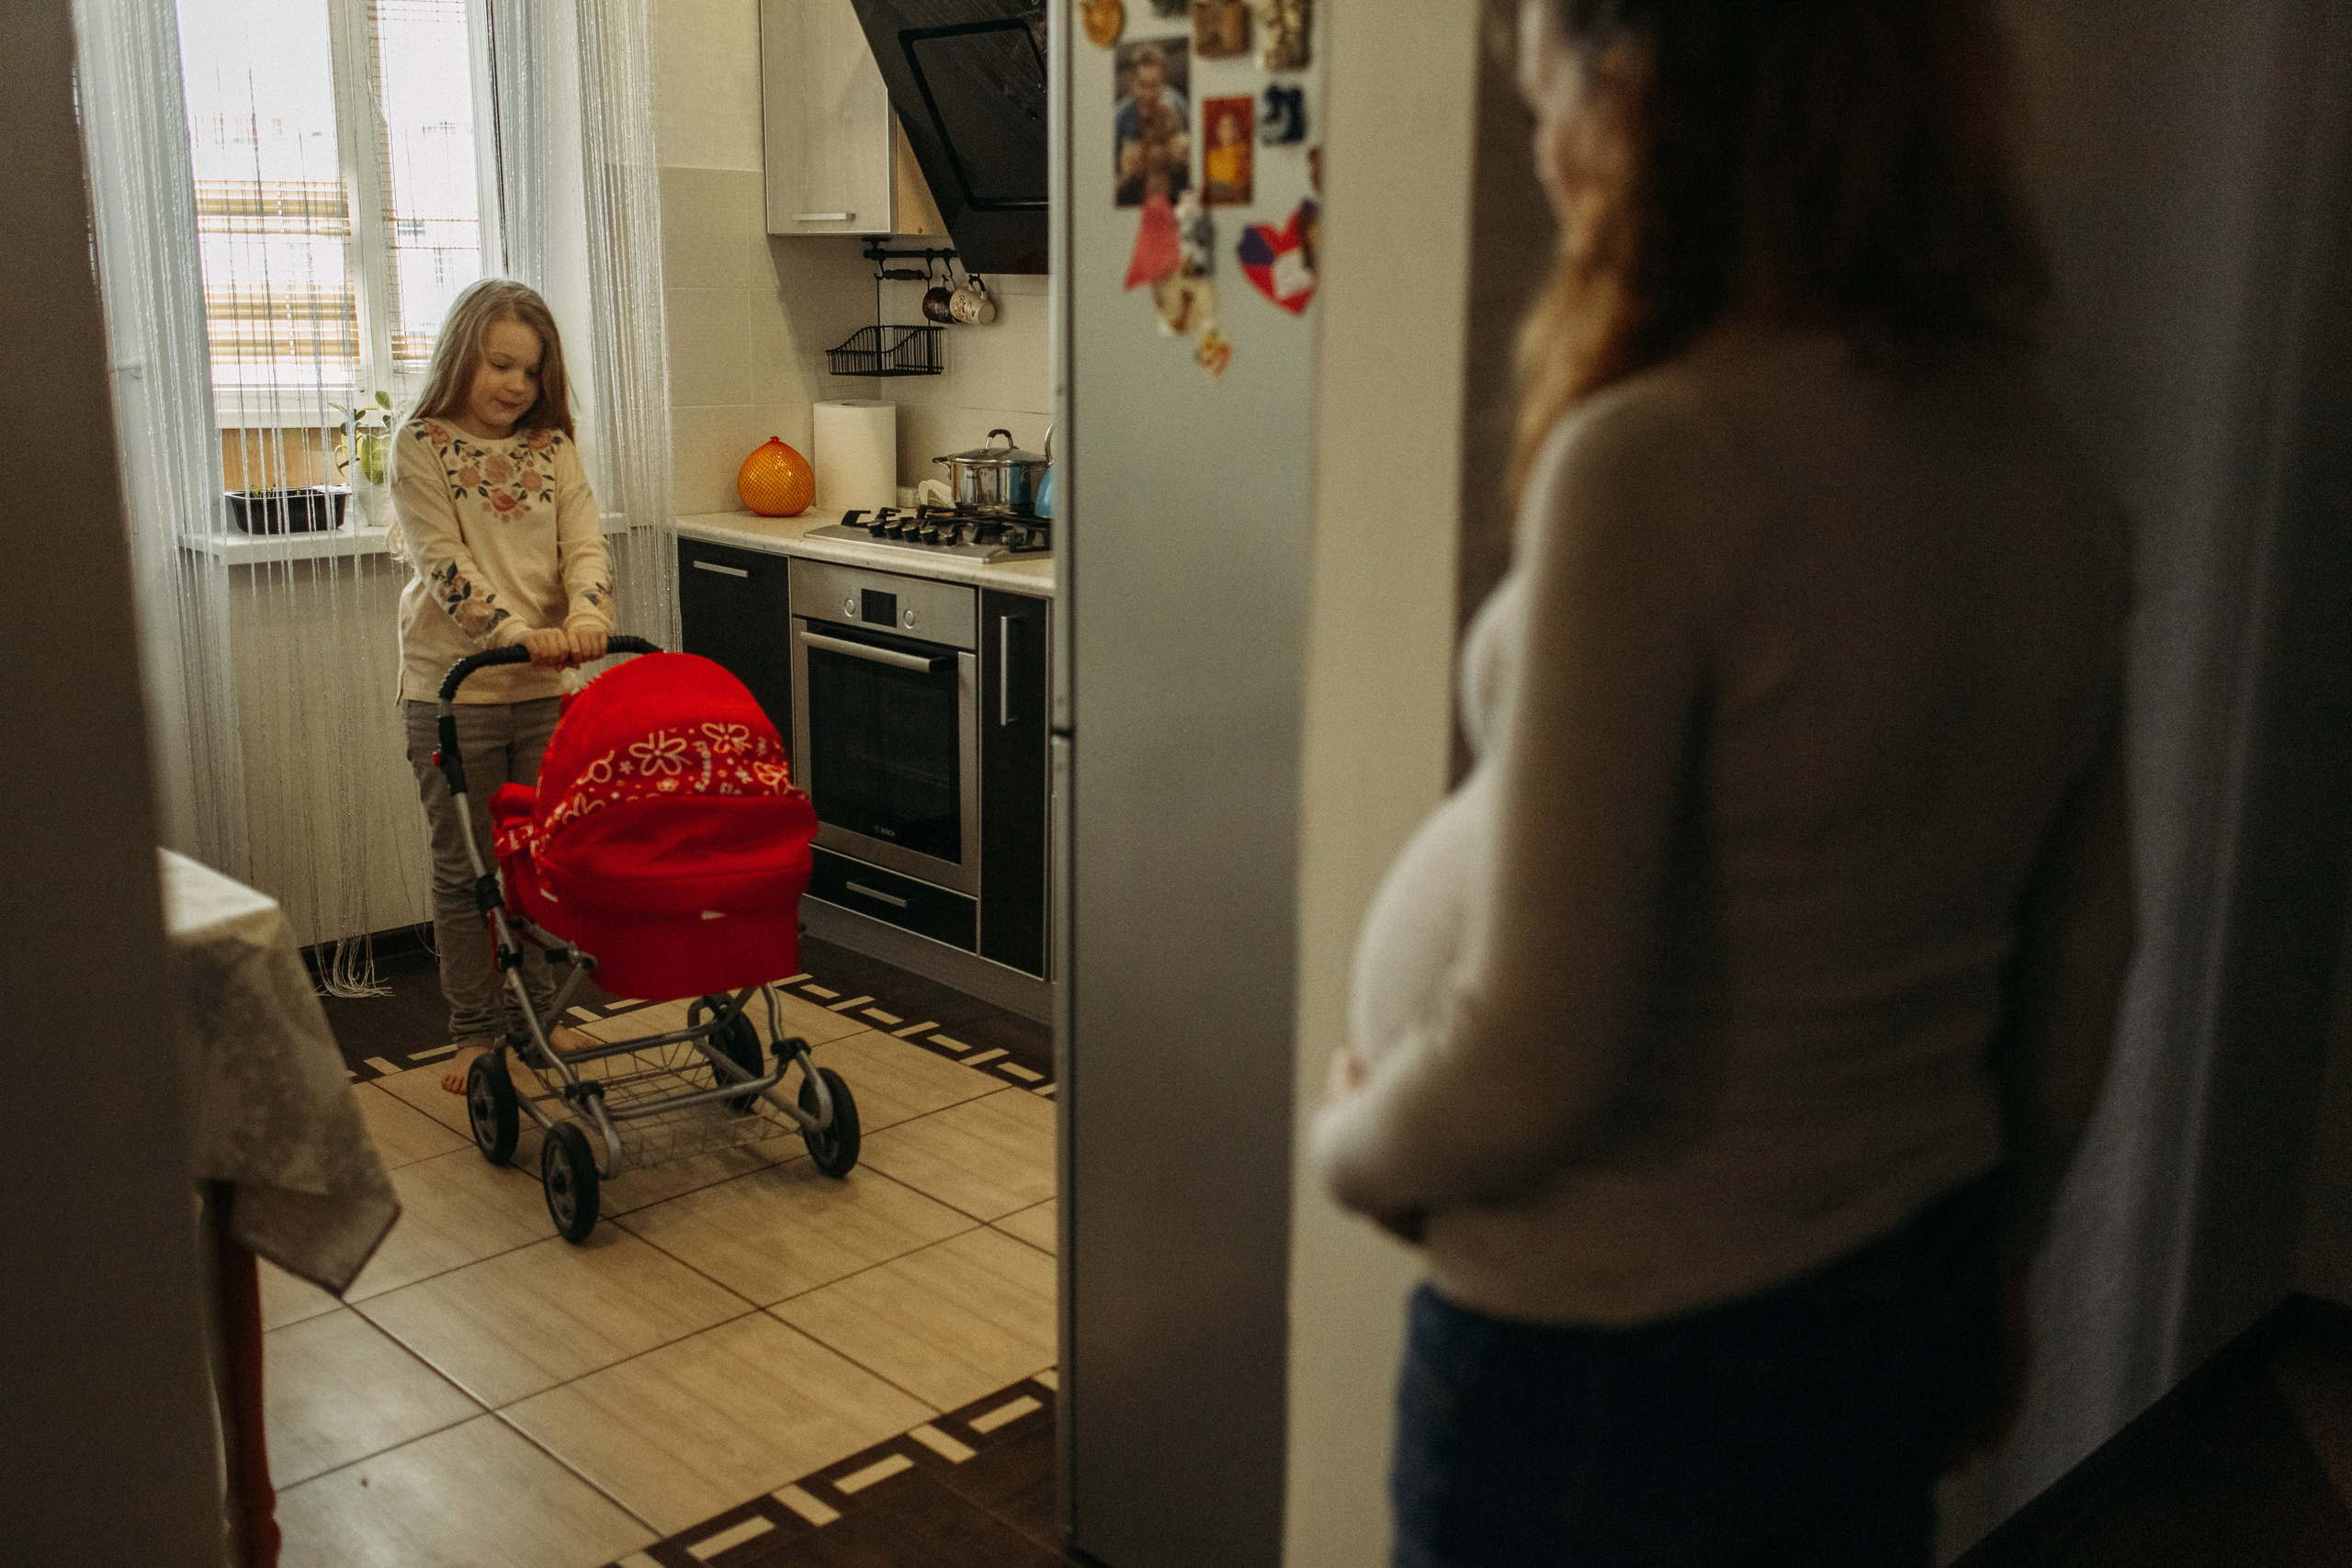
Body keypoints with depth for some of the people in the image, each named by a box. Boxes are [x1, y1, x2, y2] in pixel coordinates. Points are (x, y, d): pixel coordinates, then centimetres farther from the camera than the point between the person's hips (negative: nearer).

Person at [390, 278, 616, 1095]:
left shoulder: (552, 446, 7)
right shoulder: (422, 445, -5)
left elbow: (585, 544, -3)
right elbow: (445, 564, -14)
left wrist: (585, 617, -24)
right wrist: (520, 633, -27)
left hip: (547, 690, 3)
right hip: (454, 691, -3)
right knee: (465, 868, 6)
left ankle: (540, 1012, 26)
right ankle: (476, 1032, 17)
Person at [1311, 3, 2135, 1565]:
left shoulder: (1659, 464, -25)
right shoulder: (2047, 472, -2)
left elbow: (1537, 1050, -25)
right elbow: (2079, 961, 7)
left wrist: (1356, 1147, -4)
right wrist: (1997, 1259, 21)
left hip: (1609, 1356, -6)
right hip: (1914, 1302, 7)